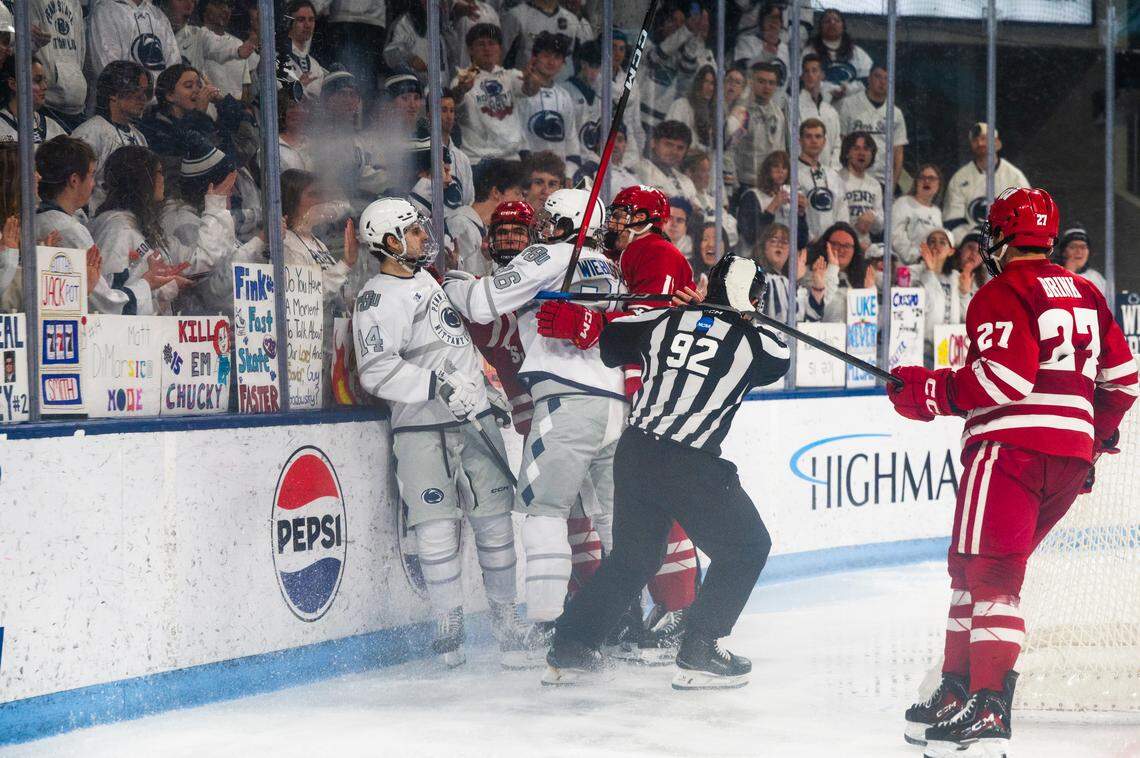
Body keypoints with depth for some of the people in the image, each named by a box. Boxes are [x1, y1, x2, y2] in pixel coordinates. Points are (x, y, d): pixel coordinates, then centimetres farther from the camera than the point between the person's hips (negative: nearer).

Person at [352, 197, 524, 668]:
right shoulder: (378, 299, -12)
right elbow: (376, 371, -21)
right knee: (437, 528, -9)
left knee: (495, 518, 7)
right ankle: (450, 626, 0)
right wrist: (440, 386, -25)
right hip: (423, 428, -7)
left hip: (474, 418, 7)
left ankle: (506, 613, 19)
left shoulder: (427, 281, 16)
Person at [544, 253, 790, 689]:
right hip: (689, 464, -6)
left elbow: (603, 343, 15)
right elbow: (779, 360, 22)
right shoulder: (754, 342, 0)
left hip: (633, 453, 6)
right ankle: (699, 655, 5)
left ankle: (569, 649, 19)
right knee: (746, 547, 12)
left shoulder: (664, 321, 9)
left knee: (633, 554, 22)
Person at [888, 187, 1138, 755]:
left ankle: (986, 710, -21)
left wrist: (929, 392, -11)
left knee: (989, 574, -12)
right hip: (1072, 455, 9)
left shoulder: (1002, 294, -7)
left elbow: (1004, 377, -19)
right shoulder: (1084, 293, 19)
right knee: (971, 566, 16)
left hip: (1011, 447, -9)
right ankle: (958, 690, 17)